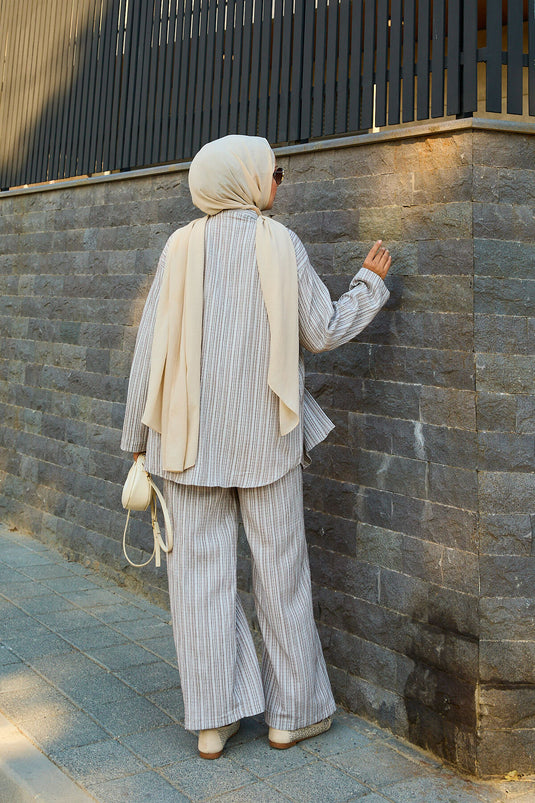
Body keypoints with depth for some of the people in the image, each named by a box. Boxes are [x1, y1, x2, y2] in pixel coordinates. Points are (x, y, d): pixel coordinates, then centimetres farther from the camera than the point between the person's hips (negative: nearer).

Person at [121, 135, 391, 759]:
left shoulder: (181, 247, -1)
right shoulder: (281, 244, -4)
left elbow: (151, 349, -2)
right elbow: (322, 333, 0)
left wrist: (139, 437, 6)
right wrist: (370, 282, 17)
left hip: (191, 435, 1)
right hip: (266, 434, -1)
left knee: (201, 571, 8)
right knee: (280, 571, 10)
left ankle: (213, 720, 16)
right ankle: (293, 712, 23)